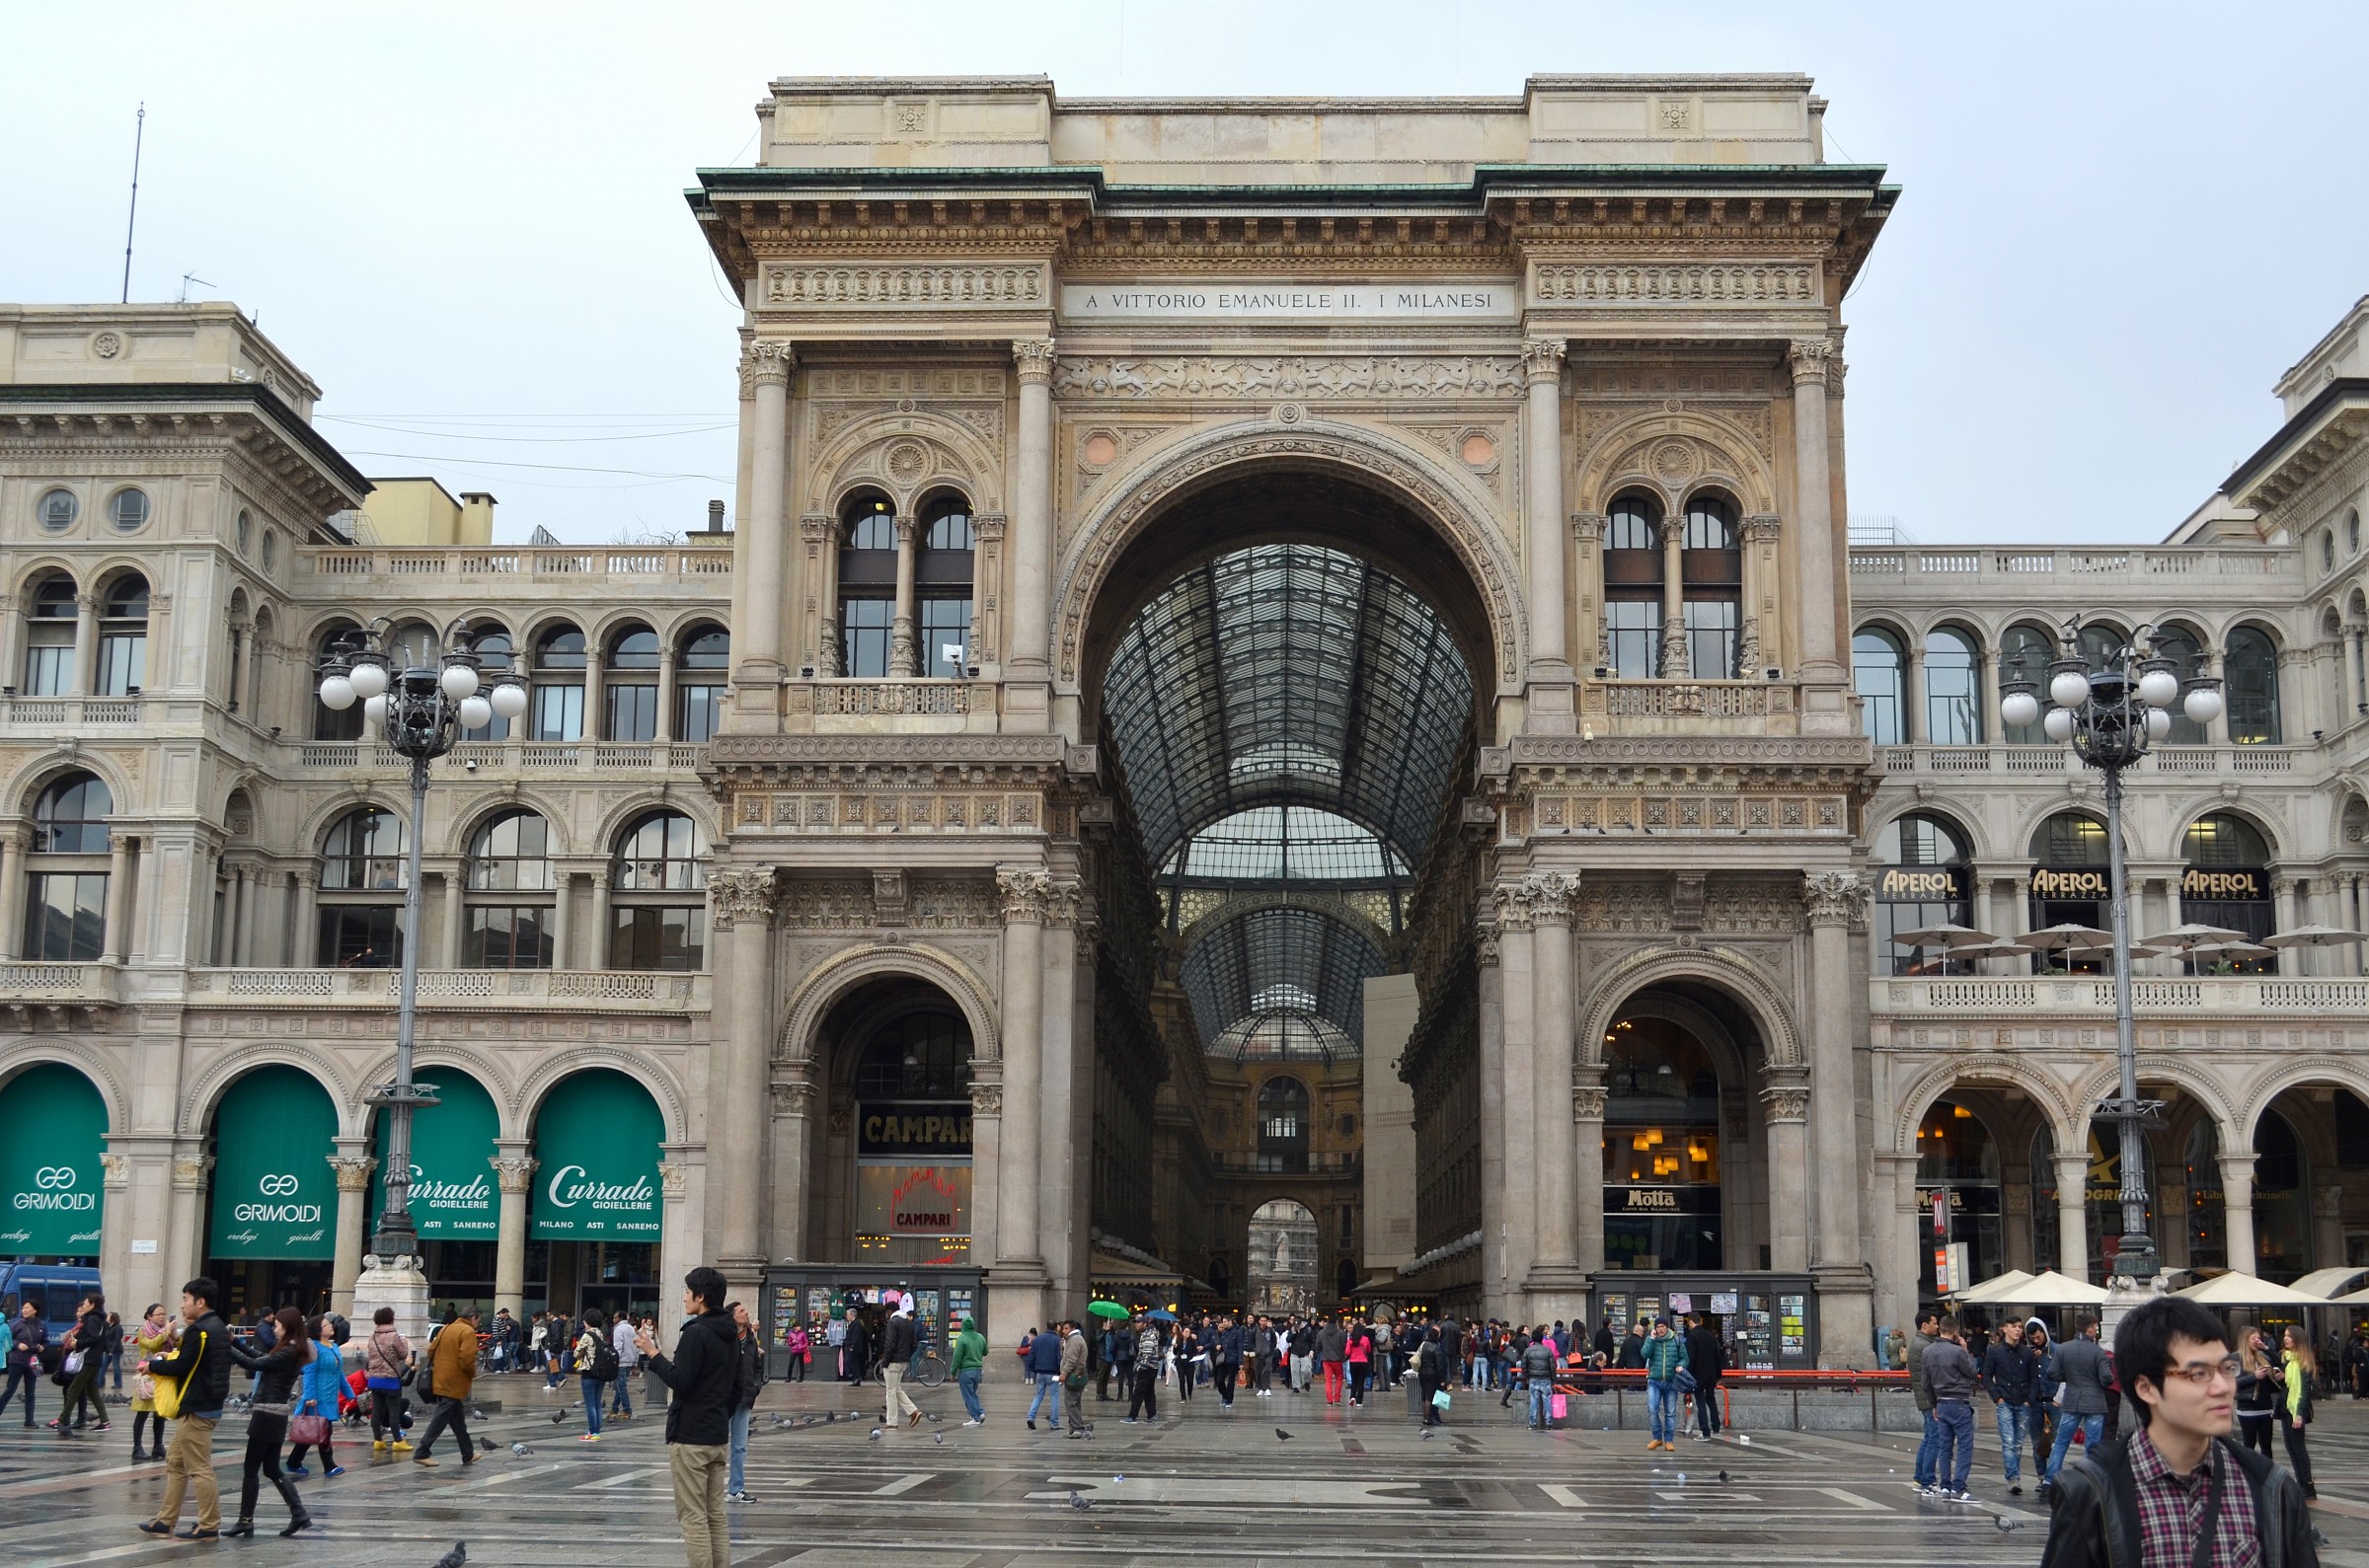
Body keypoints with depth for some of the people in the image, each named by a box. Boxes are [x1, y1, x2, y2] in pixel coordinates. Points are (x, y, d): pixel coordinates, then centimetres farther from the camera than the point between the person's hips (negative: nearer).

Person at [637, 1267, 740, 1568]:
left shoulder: (696, 1333, -15)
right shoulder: (731, 1336, 13)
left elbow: (679, 1382, -18)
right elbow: (736, 1389, 17)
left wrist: (653, 1354, -9)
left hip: (689, 1438, -8)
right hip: (718, 1436, 8)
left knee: (693, 1517, -5)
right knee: (716, 1515, 11)